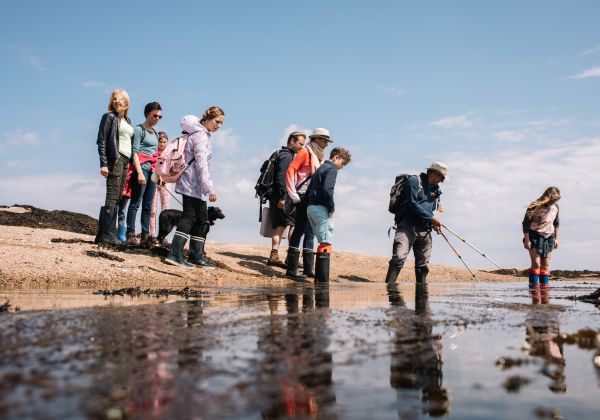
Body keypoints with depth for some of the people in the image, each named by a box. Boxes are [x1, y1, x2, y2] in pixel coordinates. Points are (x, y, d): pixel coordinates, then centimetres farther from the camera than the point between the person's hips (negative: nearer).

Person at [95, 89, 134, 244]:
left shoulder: (127, 120, 21)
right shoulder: (109, 116, 1)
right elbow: (102, 141, -6)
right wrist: (103, 164, -15)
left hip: (126, 161, 7)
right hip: (114, 159, -7)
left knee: (117, 198, 5)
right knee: (112, 196, -11)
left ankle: (102, 234, 8)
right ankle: (108, 235, -12)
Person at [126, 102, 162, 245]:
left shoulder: (155, 133, 22)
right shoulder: (139, 129, -1)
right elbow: (135, 152, -10)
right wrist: (140, 173, -19)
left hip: (153, 170, 7)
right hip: (141, 167, -7)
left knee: (148, 205, 2)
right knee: (135, 202, -10)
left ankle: (145, 236, 1)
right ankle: (131, 235, -12)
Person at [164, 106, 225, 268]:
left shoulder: (198, 133, 18)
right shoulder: (201, 135, -12)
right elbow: (201, 164, -20)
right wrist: (210, 188, -23)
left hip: (192, 184, 10)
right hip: (194, 184, -10)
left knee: (201, 219, 10)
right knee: (190, 217, -11)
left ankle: (196, 256, 13)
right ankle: (175, 254, -14)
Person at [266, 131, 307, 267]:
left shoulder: (284, 154, 22)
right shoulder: (287, 156, -10)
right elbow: (281, 177, -20)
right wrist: (282, 197, -24)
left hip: (276, 198, 9)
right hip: (282, 198, -9)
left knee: (279, 225, 6)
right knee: (295, 223, -3)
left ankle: (274, 255, 2)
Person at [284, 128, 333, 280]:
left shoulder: (319, 157, 20)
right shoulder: (305, 152, -4)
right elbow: (290, 170, -14)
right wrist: (293, 195, -18)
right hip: (304, 197, -9)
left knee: (310, 233, 10)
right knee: (299, 231, -8)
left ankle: (309, 268, 16)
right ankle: (292, 269, -6)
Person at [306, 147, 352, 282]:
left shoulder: (320, 168, 22)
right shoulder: (332, 169, -7)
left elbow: (310, 189, 20)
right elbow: (327, 189, -22)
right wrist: (332, 208, -11)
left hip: (311, 207, 9)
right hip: (321, 208, -9)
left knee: (323, 242, 15)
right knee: (326, 243, -9)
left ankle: (318, 277, 16)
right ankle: (323, 280, -13)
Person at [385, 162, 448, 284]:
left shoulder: (435, 189, 20)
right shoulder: (414, 181, -4)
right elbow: (412, 204, -14)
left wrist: (433, 224, 6)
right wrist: (431, 218, -12)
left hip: (424, 229, 8)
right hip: (407, 225, -8)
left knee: (423, 264, 9)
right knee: (399, 257, -20)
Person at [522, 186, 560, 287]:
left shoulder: (555, 207, 3)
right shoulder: (535, 207, -15)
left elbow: (556, 223, 17)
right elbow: (526, 223, -11)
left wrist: (556, 238, 17)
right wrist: (527, 240, -14)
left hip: (548, 237, 5)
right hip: (535, 236, -5)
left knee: (546, 264, 5)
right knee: (536, 264, -10)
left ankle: (545, 284, 10)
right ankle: (533, 285, -7)